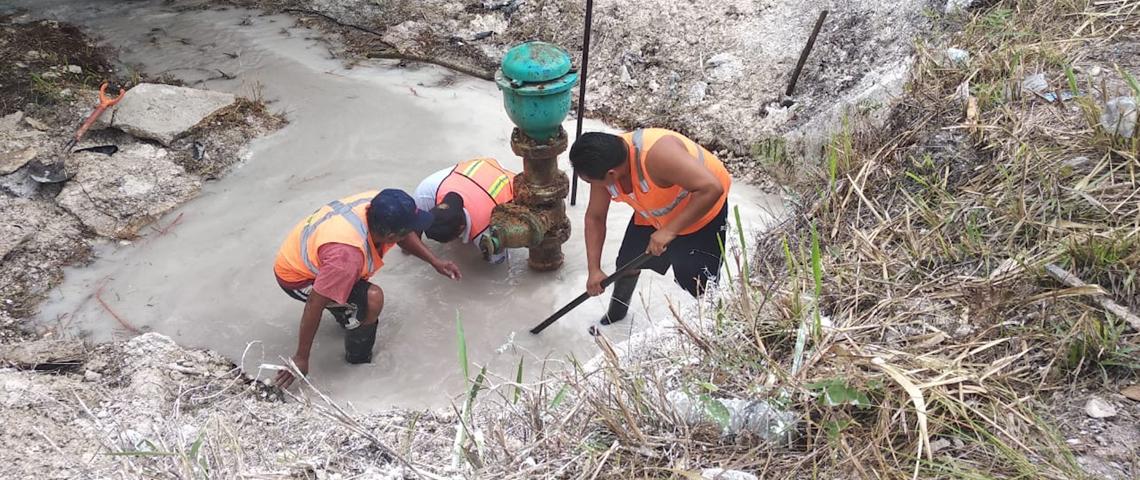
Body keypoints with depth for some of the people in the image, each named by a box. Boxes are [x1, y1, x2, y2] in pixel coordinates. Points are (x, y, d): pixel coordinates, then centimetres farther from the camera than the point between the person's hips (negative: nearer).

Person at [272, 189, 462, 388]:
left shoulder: (376, 204, -21)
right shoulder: (347, 255, -41)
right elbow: (314, 304, -33)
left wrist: (435, 262, 0)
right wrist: (301, 358, -23)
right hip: (296, 276, -8)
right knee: (372, 298, -23)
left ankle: (344, 314, 33)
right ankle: (358, 358, 2)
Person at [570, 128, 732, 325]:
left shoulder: (657, 153, -43)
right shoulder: (604, 167, -21)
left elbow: (711, 189, -45)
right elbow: (594, 218, -7)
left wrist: (669, 230, -42)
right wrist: (594, 269, -10)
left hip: (703, 210, -6)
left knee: (699, 286, -7)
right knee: (627, 263, 13)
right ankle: (615, 314, 39)